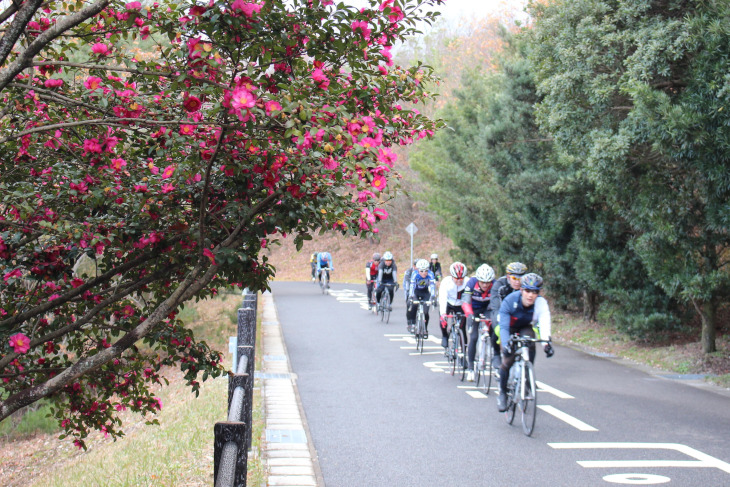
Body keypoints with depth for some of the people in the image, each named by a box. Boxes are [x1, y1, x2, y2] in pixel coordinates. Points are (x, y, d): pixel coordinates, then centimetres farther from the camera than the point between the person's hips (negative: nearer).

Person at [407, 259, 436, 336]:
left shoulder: (430, 274, -28)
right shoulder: (415, 274, -29)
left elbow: (432, 285, -36)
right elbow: (412, 285, -37)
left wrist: (433, 297, -50)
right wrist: (410, 296, -51)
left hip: (425, 292, 1)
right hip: (416, 292, -1)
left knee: (425, 312, -11)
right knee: (413, 305, -27)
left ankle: (425, 330, 6)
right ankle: (411, 323, -8)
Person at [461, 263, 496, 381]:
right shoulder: (471, 283, -28)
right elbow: (465, 301, -35)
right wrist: (469, 315, -52)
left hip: (487, 309, 1)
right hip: (473, 310, -1)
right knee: (473, 337, -11)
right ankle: (470, 368, 0)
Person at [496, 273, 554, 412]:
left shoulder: (541, 303, -29)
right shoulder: (510, 300, -33)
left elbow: (544, 323, -41)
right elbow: (503, 326, -38)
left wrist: (547, 342, -59)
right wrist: (506, 343, -54)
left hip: (525, 328, 2)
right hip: (509, 328, -2)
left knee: (530, 346, -30)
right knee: (508, 360, -17)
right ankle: (502, 393, 5)